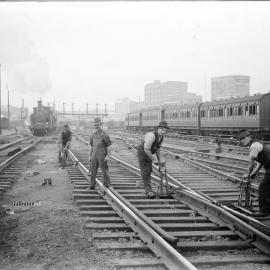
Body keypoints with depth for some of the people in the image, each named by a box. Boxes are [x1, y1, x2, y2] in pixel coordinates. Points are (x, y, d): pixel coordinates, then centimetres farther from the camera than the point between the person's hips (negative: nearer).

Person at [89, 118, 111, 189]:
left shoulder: (104, 135, -10)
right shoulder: (93, 135, 9)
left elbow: (109, 146, -9)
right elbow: (91, 146, 14)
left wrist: (107, 156, -16)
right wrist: (90, 156, 9)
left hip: (102, 155, -5)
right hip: (94, 155, 5)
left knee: (104, 170, 2)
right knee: (93, 170, 3)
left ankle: (106, 185, 12)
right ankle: (92, 185, 8)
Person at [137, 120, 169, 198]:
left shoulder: (161, 137, -5)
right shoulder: (152, 135, -33)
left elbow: (158, 148, 11)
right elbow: (146, 149, -34)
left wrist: (159, 160, 13)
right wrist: (153, 160, -25)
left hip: (149, 154, 9)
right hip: (142, 153, -9)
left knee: (149, 171, 15)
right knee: (145, 172, -10)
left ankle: (148, 189, 25)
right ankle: (148, 190, -10)